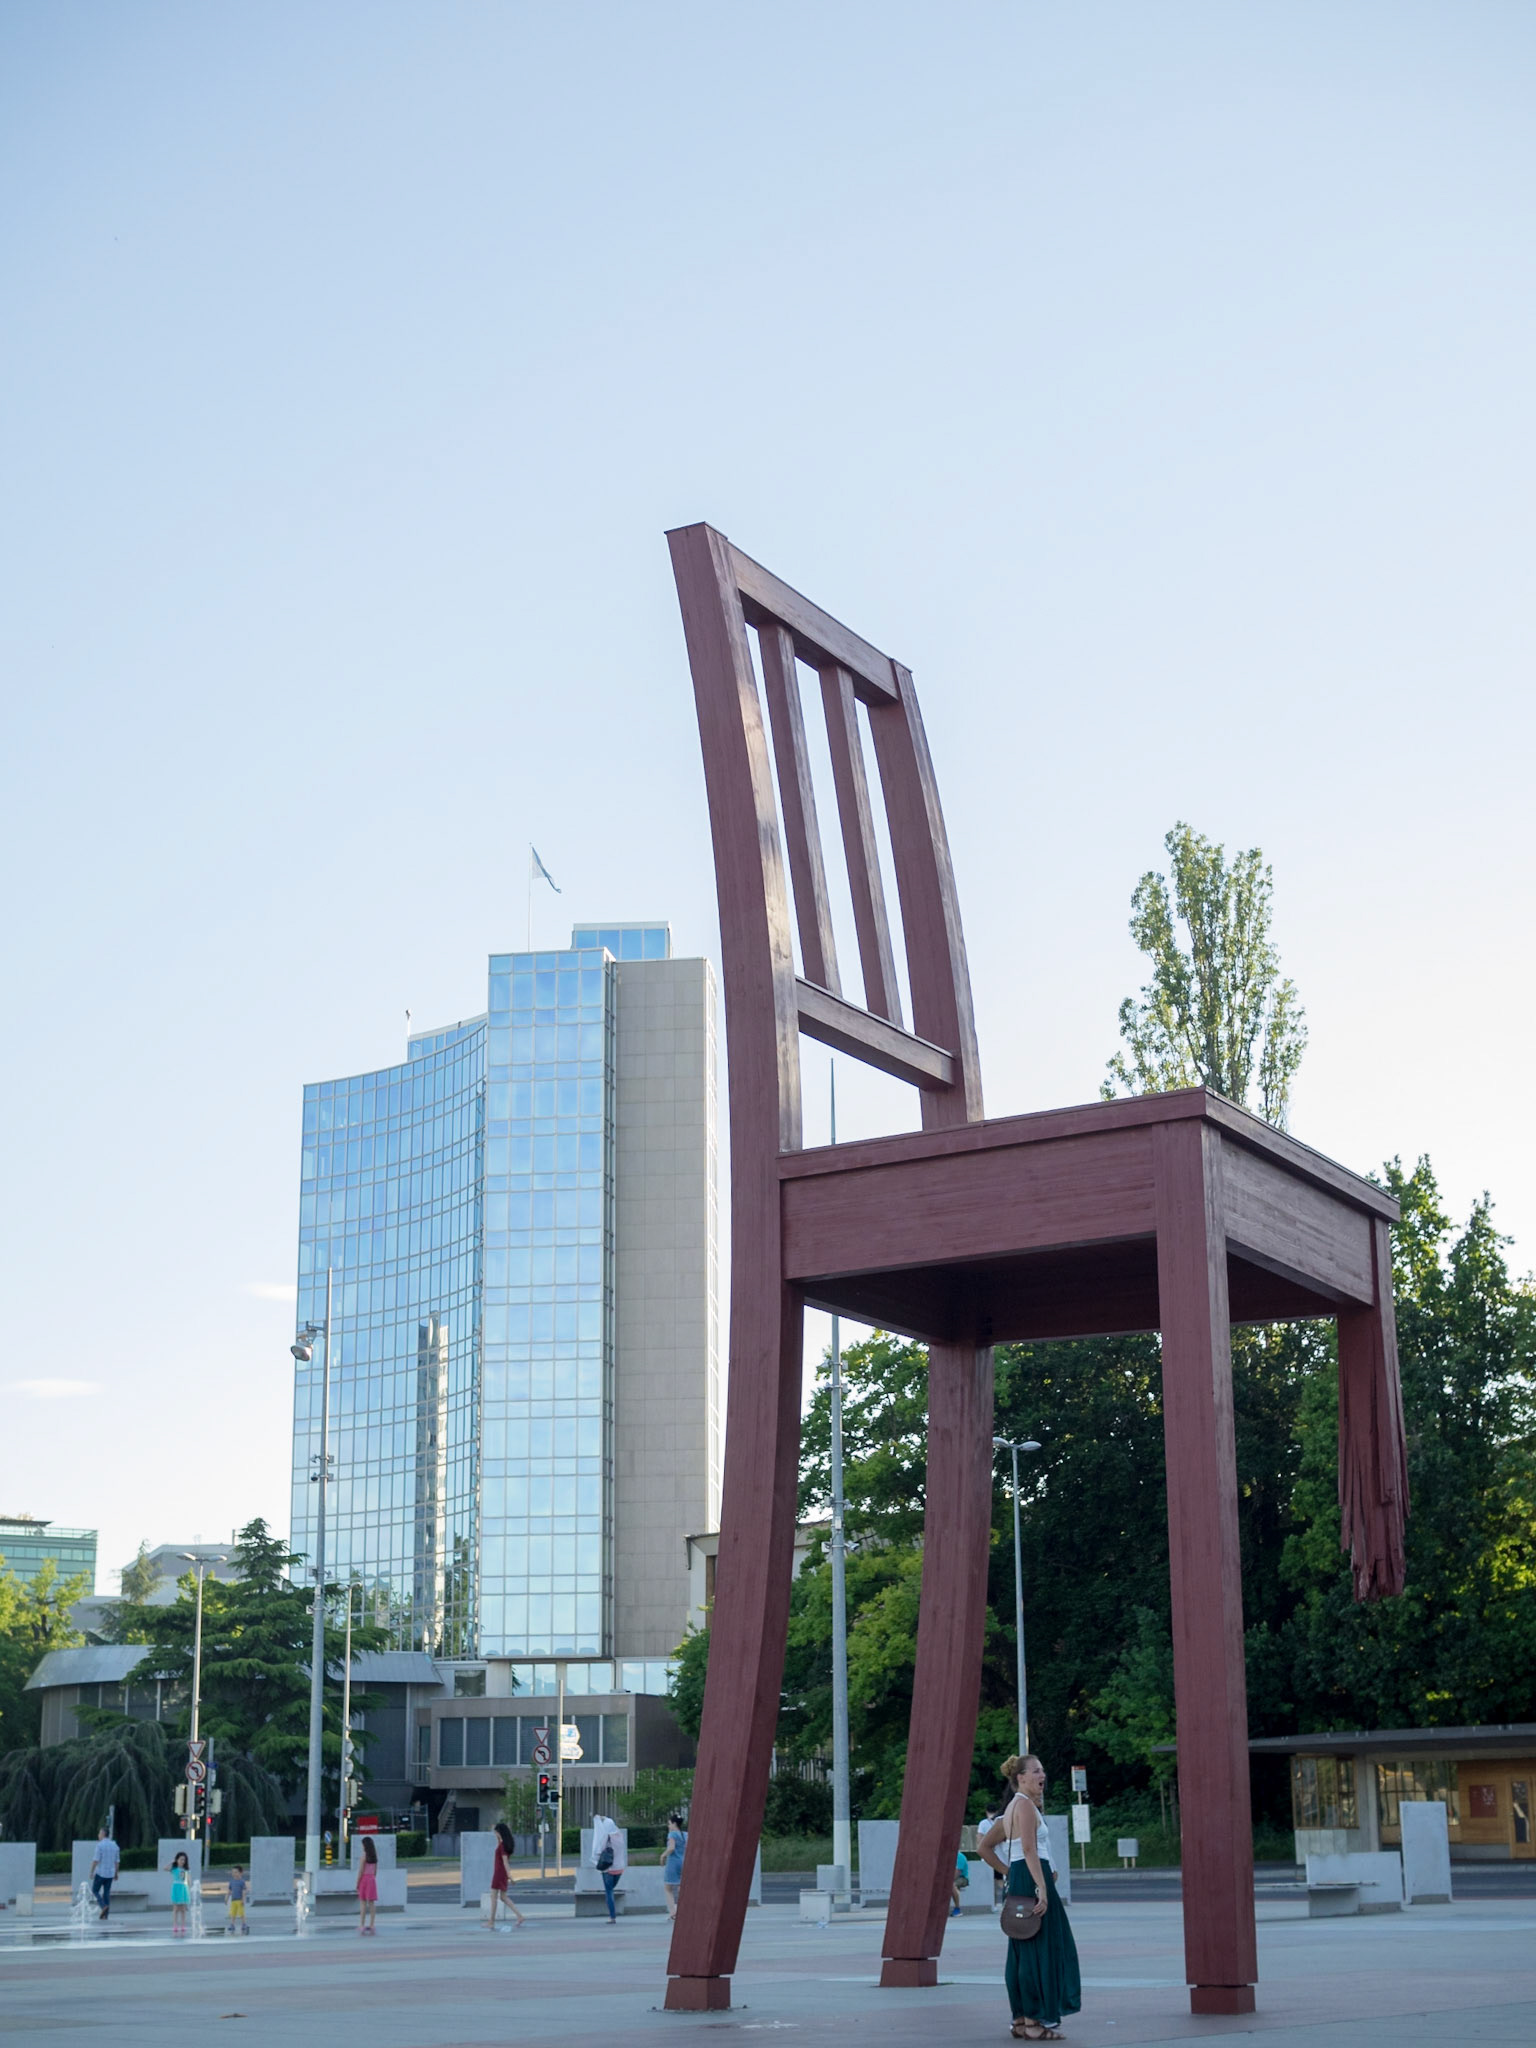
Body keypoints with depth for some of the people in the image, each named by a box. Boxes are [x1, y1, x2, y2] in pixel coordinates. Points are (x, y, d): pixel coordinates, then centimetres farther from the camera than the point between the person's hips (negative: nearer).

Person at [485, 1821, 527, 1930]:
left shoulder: (502, 1845, -17)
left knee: (493, 1896, 0)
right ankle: (519, 1916, 2)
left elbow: (505, 1860, -22)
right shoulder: (507, 1843, 11)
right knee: (503, 1897, 11)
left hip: (499, 1872, -9)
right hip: (504, 1872, 9)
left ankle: (491, 1921, 4)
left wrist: (509, 1875, -25)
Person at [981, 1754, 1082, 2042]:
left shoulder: (1012, 1808, 19)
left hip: (1018, 1881, 10)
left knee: (1023, 1952, 12)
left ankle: (1021, 2019, 16)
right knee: (1039, 1951, -7)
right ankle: (1035, 2022, -6)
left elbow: (985, 1847, 23)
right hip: (1032, 1880, -10)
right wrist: (1042, 1888, -27)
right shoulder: (1025, 1805, -11)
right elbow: (1029, 1849, -22)